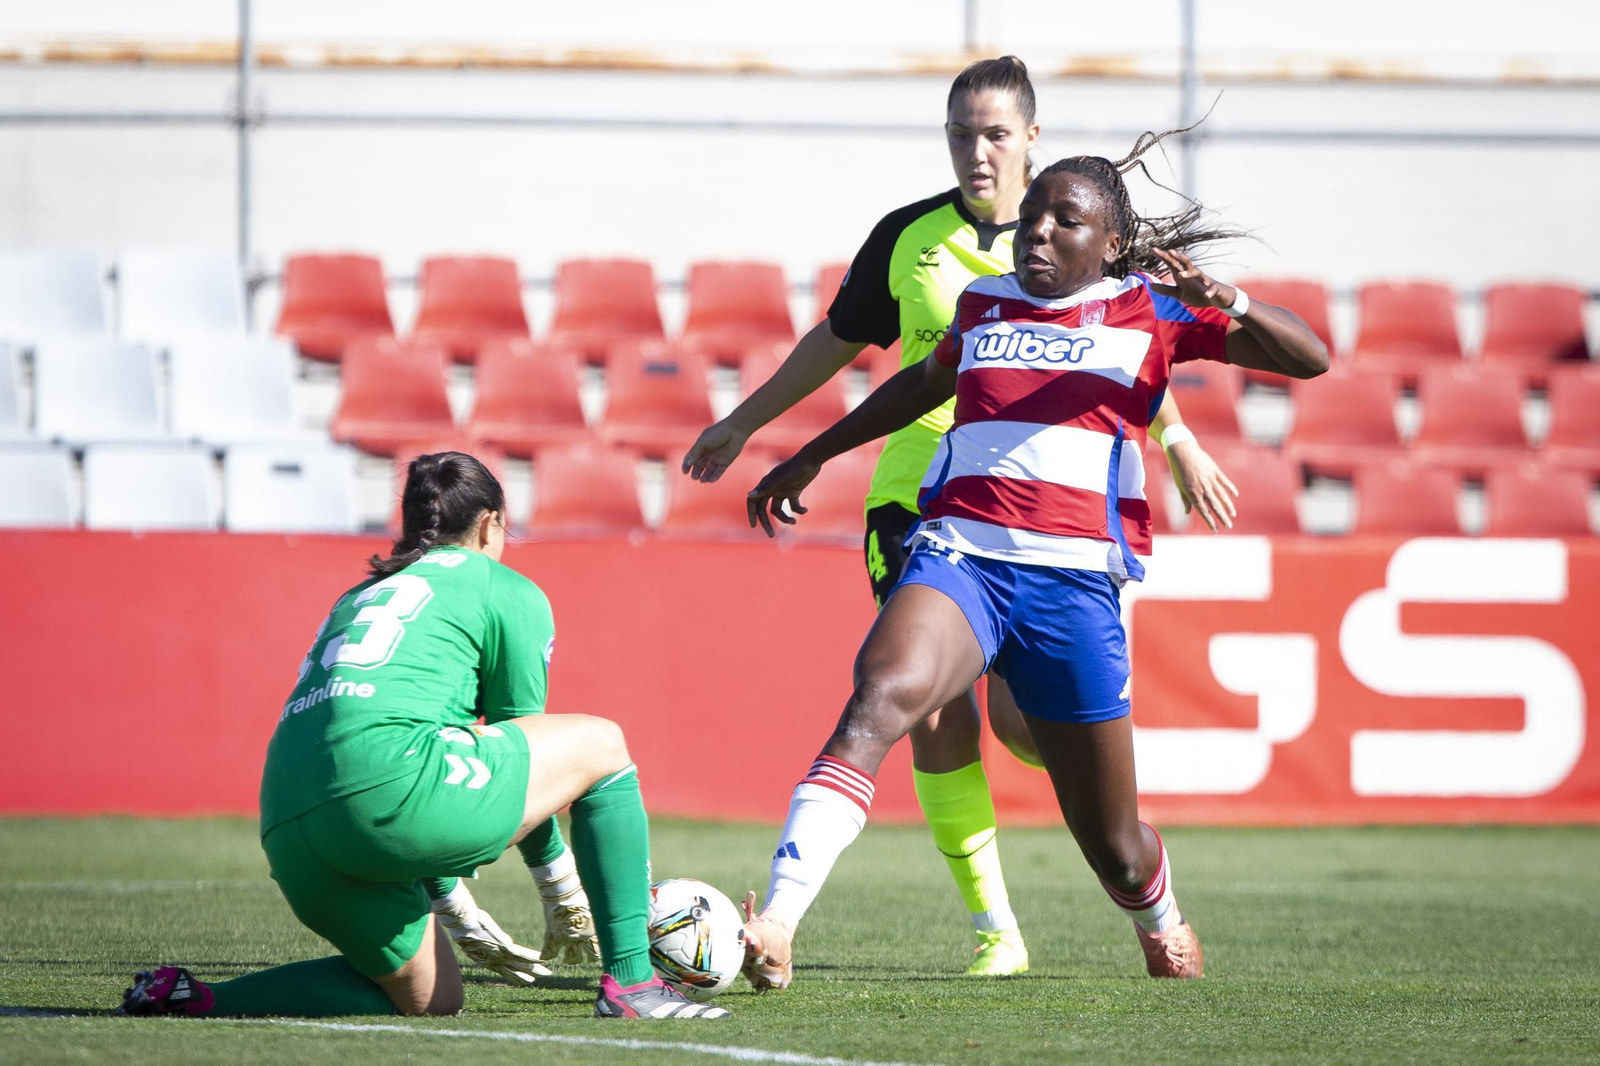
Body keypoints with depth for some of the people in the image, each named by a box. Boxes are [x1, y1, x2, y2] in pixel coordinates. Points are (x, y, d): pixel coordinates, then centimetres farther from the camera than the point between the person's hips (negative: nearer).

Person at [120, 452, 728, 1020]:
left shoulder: (361, 597, 34)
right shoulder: (509, 591, 15)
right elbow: (521, 738, 19)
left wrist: (454, 904, 45)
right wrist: (562, 894, 30)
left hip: (289, 833, 7)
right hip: (389, 784, -7)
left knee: (428, 999, 23)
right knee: (601, 745, 13)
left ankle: (191, 998, 7)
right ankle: (631, 981, 5)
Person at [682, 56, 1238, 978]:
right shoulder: (907, 237, 5)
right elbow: (838, 339, 20)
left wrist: (1180, 442, 25)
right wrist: (744, 424, 25)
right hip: (917, 497, 2)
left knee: (1021, 714, -15)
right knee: (935, 714, -8)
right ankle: (995, 929, 2)